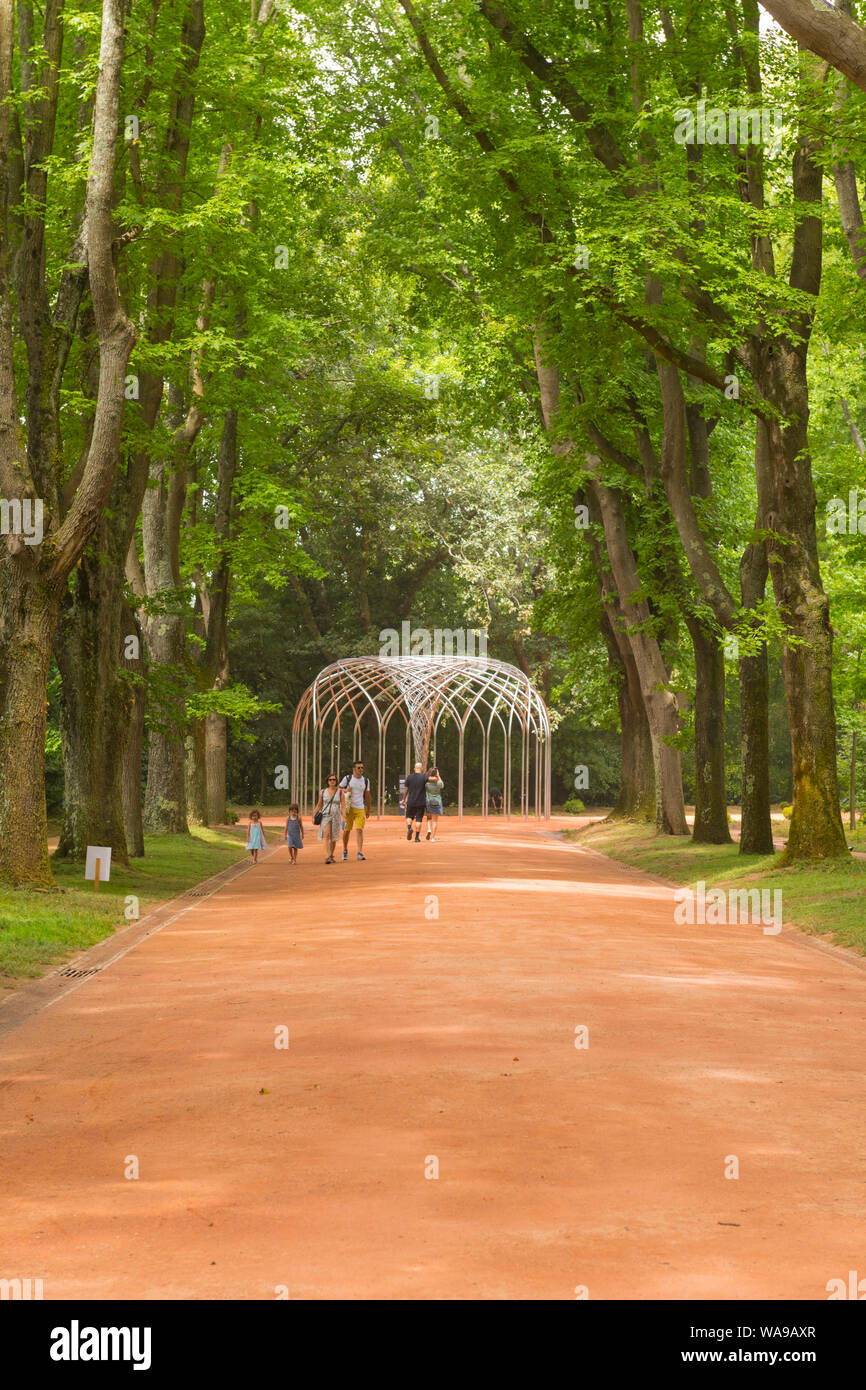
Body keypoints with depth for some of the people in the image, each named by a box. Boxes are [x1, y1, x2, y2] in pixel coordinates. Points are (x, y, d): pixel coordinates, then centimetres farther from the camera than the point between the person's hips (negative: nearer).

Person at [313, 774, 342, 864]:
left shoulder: (340, 792, 2)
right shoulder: (323, 792, 3)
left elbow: (342, 806, -2)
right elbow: (319, 805, 11)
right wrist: (314, 816, 6)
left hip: (336, 816, 1)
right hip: (325, 816, -1)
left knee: (333, 838, 10)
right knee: (326, 835, -18)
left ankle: (331, 856, 30)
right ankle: (327, 857, -28)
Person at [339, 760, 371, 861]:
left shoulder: (365, 781, 9)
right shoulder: (347, 779, 0)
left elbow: (367, 796, 16)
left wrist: (368, 810, 17)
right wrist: (345, 790, -15)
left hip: (360, 809, 1)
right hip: (349, 808, -1)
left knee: (359, 830, -11)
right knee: (347, 830, 4)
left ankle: (360, 852, -17)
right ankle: (345, 850, 24)